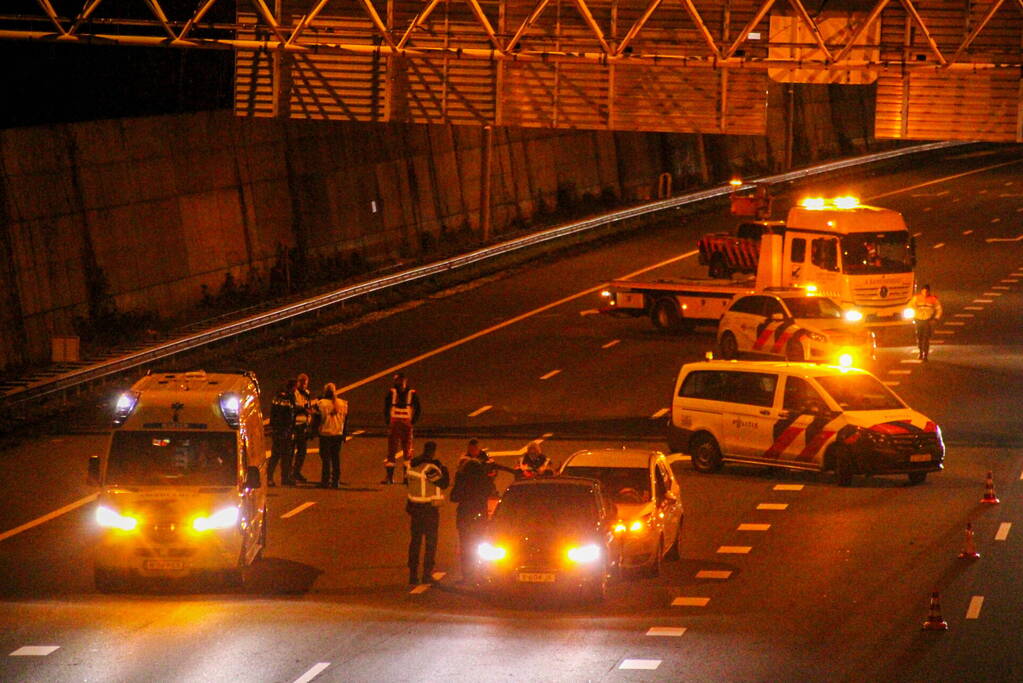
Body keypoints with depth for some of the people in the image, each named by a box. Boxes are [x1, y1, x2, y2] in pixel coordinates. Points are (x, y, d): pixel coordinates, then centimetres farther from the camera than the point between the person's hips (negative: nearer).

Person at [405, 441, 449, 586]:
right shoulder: (430, 468, -19)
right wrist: (443, 469, 1)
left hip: (414, 507, 6)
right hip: (430, 509, -6)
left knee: (414, 541, 12)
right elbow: (443, 483, -14)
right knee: (431, 541, 4)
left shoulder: (411, 465, 2)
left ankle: (413, 575, 12)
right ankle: (427, 574, 2)